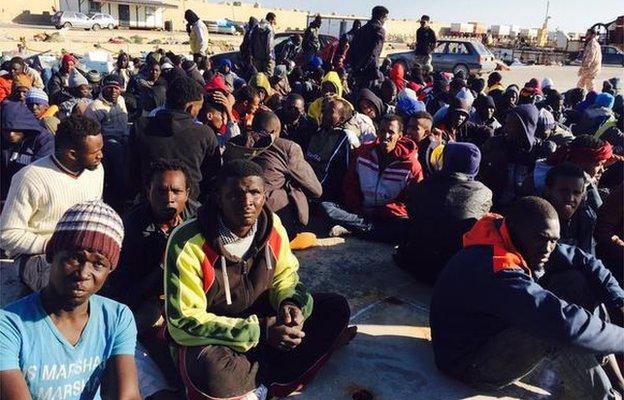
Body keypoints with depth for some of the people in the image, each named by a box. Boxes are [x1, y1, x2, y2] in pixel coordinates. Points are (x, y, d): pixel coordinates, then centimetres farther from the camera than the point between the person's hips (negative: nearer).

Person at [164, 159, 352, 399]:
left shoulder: (272, 225, -10)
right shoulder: (188, 244, -25)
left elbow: (285, 275, 6)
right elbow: (184, 322, -24)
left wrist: (290, 303, -19)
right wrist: (259, 331, -30)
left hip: (262, 320, 5)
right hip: (209, 338, -5)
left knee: (336, 308, -5)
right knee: (211, 371, -39)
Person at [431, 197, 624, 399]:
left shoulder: (521, 246, -6)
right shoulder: (497, 272, -35)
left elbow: (583, 261, 1)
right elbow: (563, 322, -37)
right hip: (472, 365, -9)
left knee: (576, 282, -2)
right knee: (559, 330, -31)